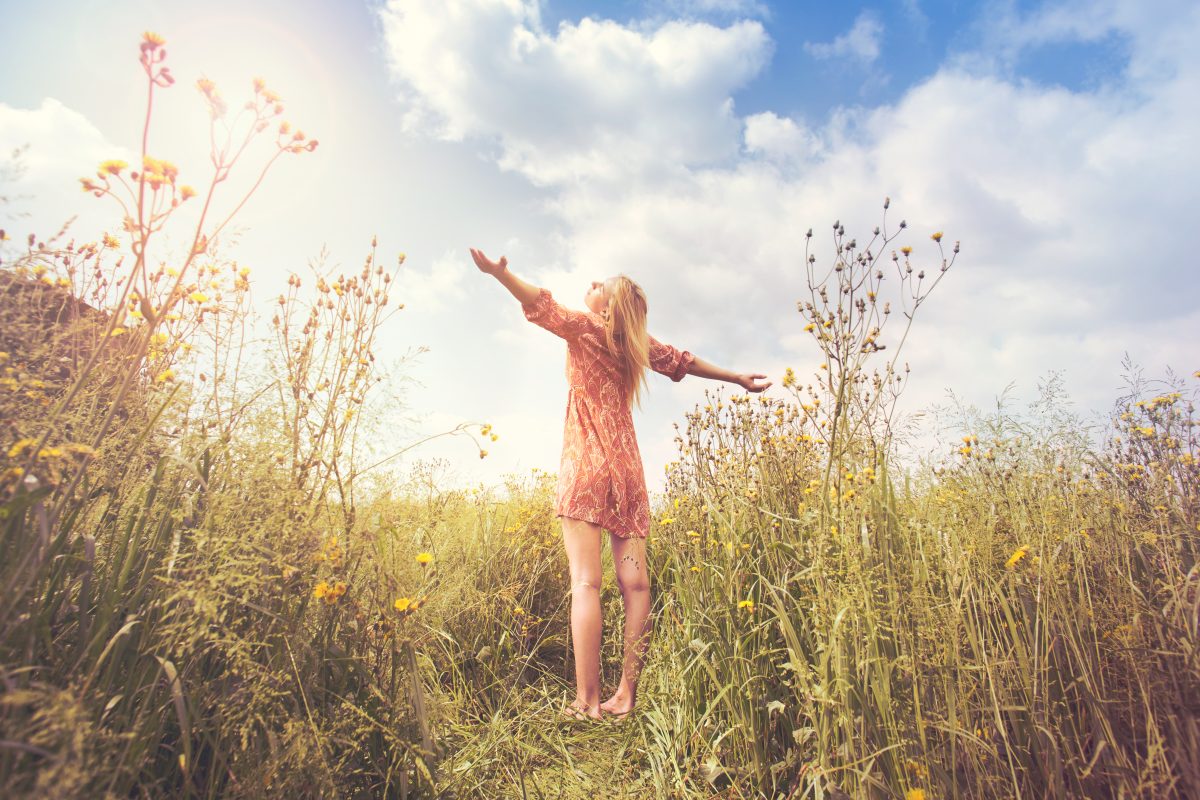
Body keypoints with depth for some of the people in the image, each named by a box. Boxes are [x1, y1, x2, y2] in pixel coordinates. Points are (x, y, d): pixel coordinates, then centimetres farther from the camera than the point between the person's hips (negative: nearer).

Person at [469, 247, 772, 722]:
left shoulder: (585, 327, 3)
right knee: (634, 582, 2)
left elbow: (543, 305, -12)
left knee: (585, 581, -8)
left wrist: (497, 272, -20)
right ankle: (627, 692, 8)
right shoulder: (639, 344, 16)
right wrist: (738, 379, 40)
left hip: (586, 465, -5)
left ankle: (587, 701, -8)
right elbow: (684, 361, 27)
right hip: (627, 468, 5)